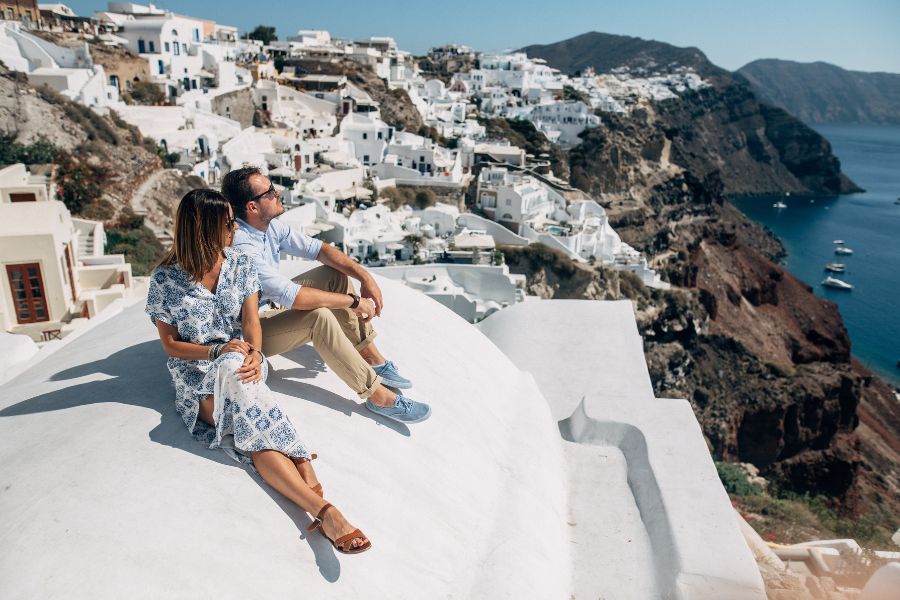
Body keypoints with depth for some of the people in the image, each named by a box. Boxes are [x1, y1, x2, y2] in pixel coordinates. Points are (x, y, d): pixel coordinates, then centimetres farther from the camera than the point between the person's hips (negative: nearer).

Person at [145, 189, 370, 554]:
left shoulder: (241, 265, 3)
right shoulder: (165, 279, -5)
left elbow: (251, 322, 0)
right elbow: (170, 344, -1)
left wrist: (253, 353, -22)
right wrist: (218, 351, -18)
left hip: (240, 363, 4)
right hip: (196, 376, -3)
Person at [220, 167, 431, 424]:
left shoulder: (269, 224, -5)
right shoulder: (242, 247, -31)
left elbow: (317, 248, -3)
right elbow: (292, 297, -36)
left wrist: (365, 276, -15)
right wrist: (354, 301, -29)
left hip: (274, 302, 9)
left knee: (337, 274, -1)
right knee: (318, 316, -34)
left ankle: (372, 358, 0)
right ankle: (377, 395, -24)